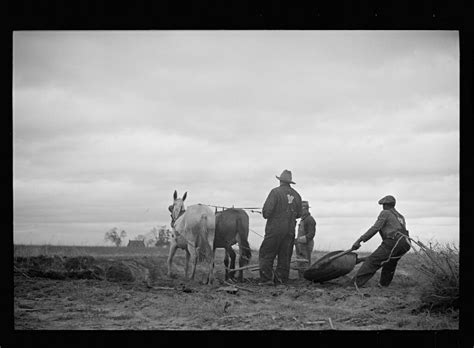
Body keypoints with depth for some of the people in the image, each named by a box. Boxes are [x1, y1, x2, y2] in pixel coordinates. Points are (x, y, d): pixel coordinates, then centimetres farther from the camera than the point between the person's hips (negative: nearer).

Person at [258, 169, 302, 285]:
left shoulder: (276, 192, -8)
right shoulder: (296, 195, 9)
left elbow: (267, 210, -15)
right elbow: (298, 214, 13)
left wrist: (266, 215, 6)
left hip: (275, 228, -5)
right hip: (290, 229, 5)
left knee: (266, 254, 0)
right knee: (284, 255, 10)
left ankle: (266, 278, -6)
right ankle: (281, 278, 8)